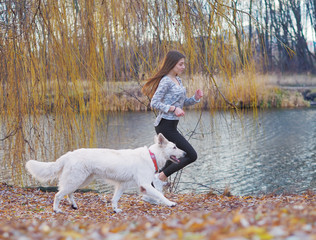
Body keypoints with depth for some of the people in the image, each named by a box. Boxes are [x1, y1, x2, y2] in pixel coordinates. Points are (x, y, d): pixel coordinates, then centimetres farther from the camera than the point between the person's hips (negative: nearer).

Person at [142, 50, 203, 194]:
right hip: (166, 126, -10)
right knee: (191, 155, -9)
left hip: (171, 126, 10)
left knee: (174, 160, 15)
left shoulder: (178, 80, 15)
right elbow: (154, 103, -17)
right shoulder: (166, 81, -13)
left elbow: (184, 102, 21)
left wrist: (196, 98, 2)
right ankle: (161, 177, -4)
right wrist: (173, 109, -26)